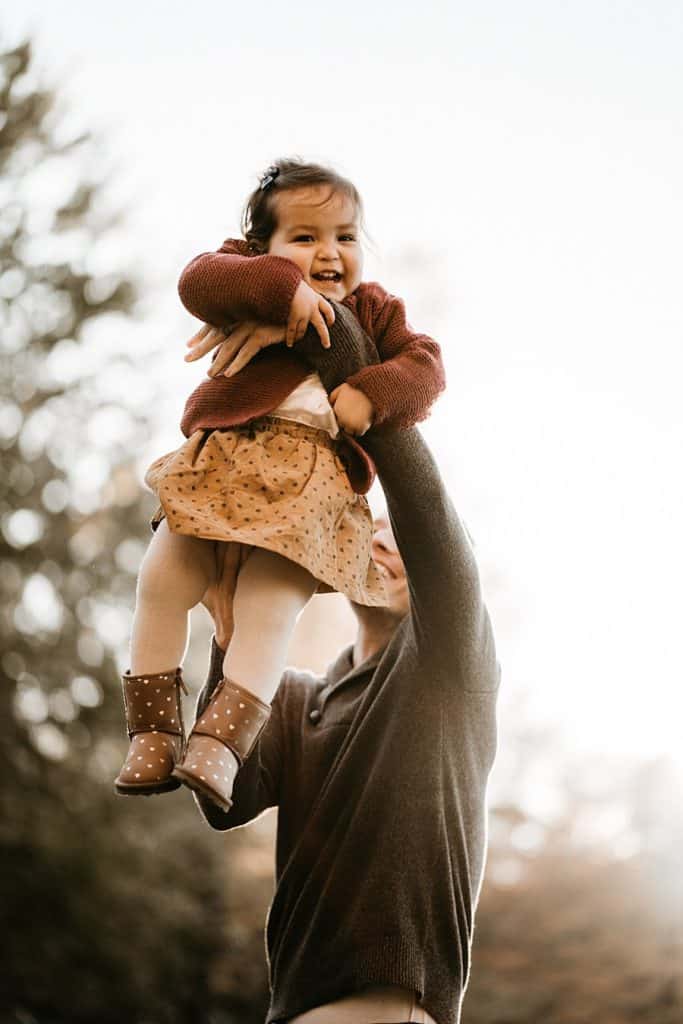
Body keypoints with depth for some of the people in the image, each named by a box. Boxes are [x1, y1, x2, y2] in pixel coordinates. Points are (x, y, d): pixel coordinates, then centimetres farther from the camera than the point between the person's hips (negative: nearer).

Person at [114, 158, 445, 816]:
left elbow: (424, 362, 11)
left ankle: (223, 738, -19)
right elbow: (198, 281, -8)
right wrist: (284, 289, -19)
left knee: (270, 606, -18)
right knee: (162, 578, -13)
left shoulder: (374, 312, 22)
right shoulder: (253, 284, 13)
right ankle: (154, 729, -3)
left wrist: (374, 393, -9)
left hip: (315, 481, 0)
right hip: (226, 456, 0)